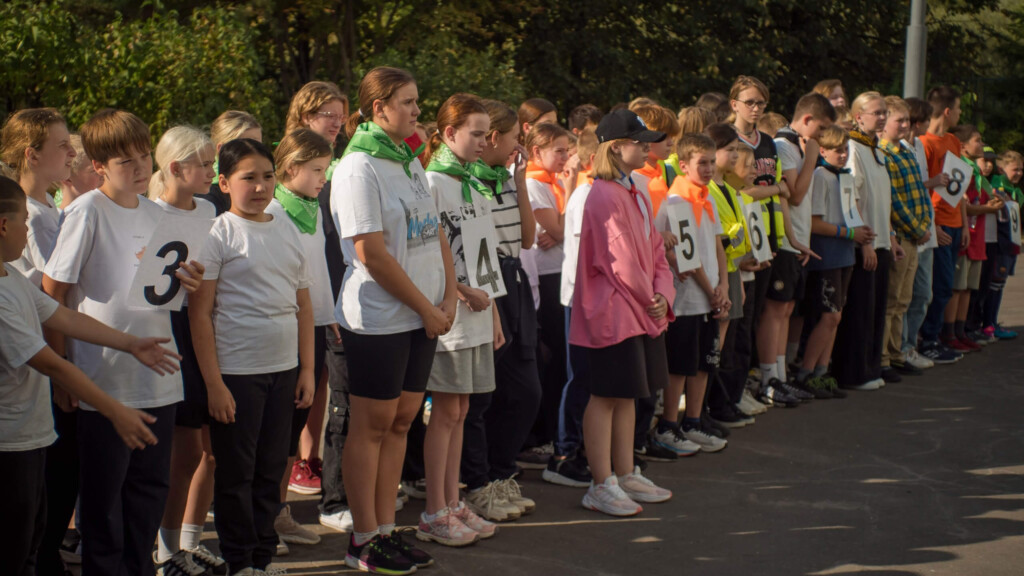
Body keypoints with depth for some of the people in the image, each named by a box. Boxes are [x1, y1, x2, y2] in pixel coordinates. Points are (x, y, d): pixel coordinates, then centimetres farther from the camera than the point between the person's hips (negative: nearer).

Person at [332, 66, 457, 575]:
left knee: (400, 421, 11)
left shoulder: (410, 162, 12)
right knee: (372, 425, 1)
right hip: (378, 318, -8)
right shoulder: (359, 167, -13)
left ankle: (386, 530, 19)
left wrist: (448, 299, 1)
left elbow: (436, 235, 14)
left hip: (423, 317, 8)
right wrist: (427, 308, -12)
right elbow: (372, 254, -17)